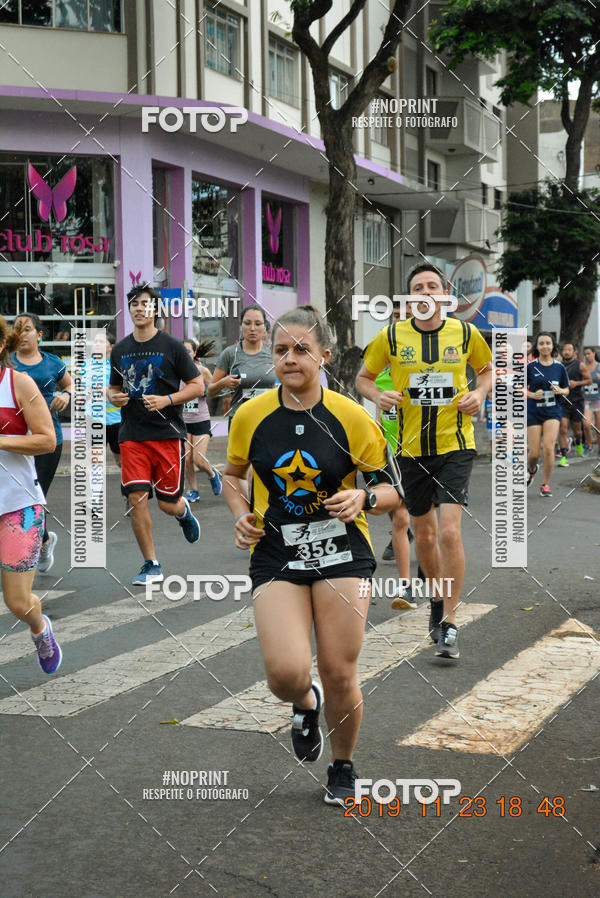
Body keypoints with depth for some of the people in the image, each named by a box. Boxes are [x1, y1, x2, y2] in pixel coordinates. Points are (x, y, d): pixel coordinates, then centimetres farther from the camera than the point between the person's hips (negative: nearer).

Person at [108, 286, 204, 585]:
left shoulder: (171, 346, -1)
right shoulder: (120, 350, 11)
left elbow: (198, 386, 0)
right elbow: (114, 387, 22)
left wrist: (166, 400, -15)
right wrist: (115, 397, -2)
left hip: (168, 433, -3)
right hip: (132, 434, 3)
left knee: (168, 503, 0)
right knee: (136, 498, -9)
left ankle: (183, 511, 39)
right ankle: (151, 566, 3)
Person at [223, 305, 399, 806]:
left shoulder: (351, 417, -6)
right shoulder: (250, 416, 0)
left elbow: (391, 491, 2)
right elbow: (233, 474, 18)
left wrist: (364, 498, -19)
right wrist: (242, 515, 0)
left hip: (341, 554, -1)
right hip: (276, 556, 1)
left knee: (340, 676, -1)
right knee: (287, 674, -17)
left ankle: (343, 767, 29)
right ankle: (306, 705, 23)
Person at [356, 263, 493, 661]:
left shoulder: (466, 333, -1)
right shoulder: (391, 336, -2)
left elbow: (487, 368, 17)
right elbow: (364, 377, 10)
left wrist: (480, 393, -3)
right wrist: (379, 395, -11)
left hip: (456, 446, -2)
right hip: (411, 447, 2)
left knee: (449, 532, -15)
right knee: (424, 534, 12)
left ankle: (449, 623, -6)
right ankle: (438, 601, 38)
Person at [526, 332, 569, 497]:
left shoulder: (559, 367, 3)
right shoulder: (530, 367, -3)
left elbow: (566, 390, 13)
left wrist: (560, 390, -9)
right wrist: (532, 395, -15)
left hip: (553, 411, 1)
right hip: (533, 412, -1)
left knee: (548, 446, -16)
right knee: (534, 453, -2)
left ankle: (546, 484, 1)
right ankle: (531, 470, 36)